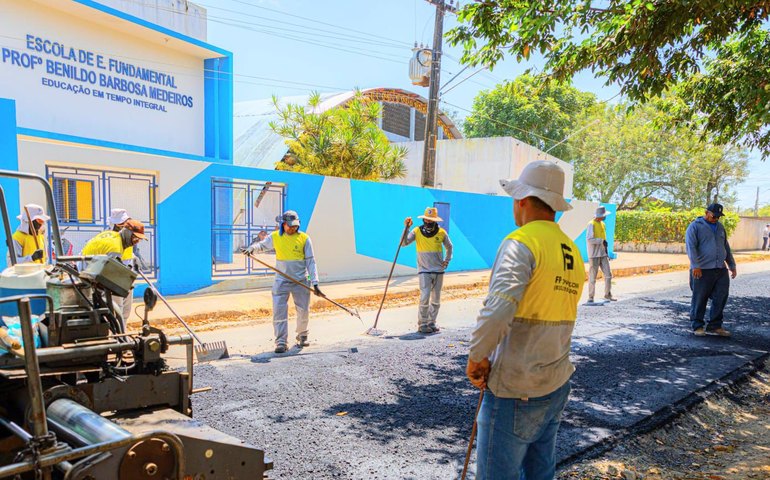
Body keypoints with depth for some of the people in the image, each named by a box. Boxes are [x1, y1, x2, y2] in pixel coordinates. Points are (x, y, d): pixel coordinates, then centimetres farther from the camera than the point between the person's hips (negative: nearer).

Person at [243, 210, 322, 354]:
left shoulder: (304, 238, -4)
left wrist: (315, 283, -9)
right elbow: (262, 245, 16)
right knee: (279, 311, -6)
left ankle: (302, 336, 31)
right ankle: (281, 342, 0)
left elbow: (310, 262, -3)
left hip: (301, 281, 0)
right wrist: (252, 248, -9)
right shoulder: (275, 237, 0)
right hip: (281, 281, 1)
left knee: (303, 311, 8)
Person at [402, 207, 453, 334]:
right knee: (425, 298, -13)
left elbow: (449, 247, 18)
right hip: (424, 271, -3)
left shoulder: (442, 232, 0)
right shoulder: (417, 231, -5)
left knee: (436, 300, 9)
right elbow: (404, 243, -16)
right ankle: (422, 324, -1)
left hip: (439, 271, 3)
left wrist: (447, 261, 8)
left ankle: (432, 322, 21)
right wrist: (406, 228, -23)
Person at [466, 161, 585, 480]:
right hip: (557, 386, 8)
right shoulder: (573, 252, 10)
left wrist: (477, 357, -14)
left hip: (515, 392, -8)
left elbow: (497, 312, -30)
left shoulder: (521, 242, -16)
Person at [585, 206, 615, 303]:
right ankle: (591, 297, 7)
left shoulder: (602, 224, 13)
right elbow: (589, 239, -21)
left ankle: (608, 294, 18)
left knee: (608, 274, 6)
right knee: (592, 276, -2)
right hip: (594, 254, -7)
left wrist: (606, 251, 19)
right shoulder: (591, 224, -12)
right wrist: (602, 241, -18)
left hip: (603, 254, 7)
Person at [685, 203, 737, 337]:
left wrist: (732, 265, 24)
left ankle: (715, 327, 14)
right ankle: (697, 326, 14)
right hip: (702, 271, -6)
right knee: (699, 299, 2)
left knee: (721, 298, 3)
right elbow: (690, 247, -15)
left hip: (721, 270, 6)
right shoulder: (695, 226, -4)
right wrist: (695, 265, -24)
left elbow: (726, 247, 25)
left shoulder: (720, 227, 18)